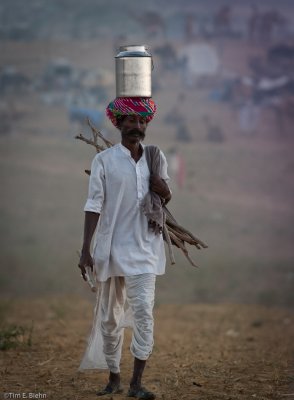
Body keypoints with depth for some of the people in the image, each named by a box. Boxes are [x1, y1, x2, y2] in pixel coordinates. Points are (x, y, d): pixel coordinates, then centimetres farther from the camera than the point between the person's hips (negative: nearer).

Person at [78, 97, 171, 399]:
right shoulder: (104, 160, -3)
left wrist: (163, 189, -6)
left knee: (143, 310, -13)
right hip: (111, 247, -1)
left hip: (144, 247, 1)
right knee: (109, 317, 7)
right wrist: (86, 250, -14)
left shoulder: (156, 157, 7)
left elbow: (166, 199, 19)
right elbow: (94, 205, -7)